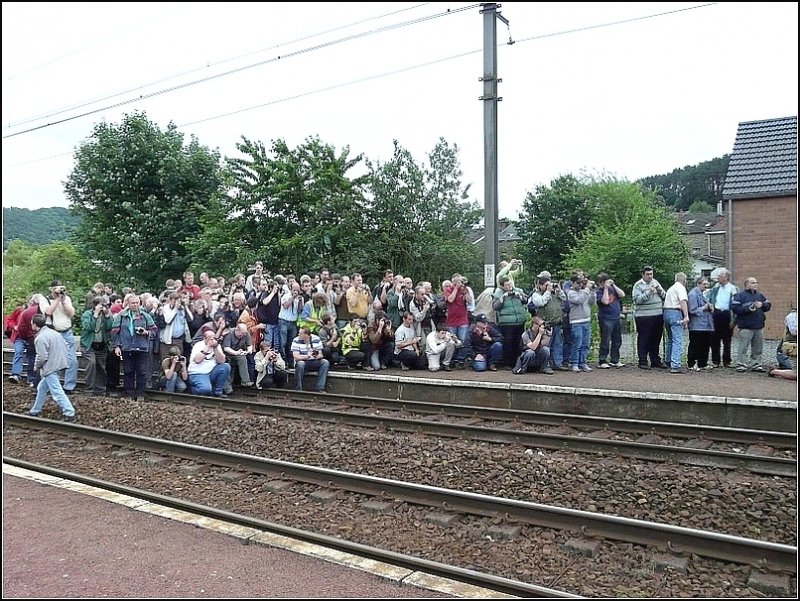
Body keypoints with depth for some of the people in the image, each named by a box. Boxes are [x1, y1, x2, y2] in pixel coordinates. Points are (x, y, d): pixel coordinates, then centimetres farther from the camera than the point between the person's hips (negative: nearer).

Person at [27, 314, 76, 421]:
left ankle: (69, 414, -11)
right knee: (42, 388, 22)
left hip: (50, 368, -10)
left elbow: (42, 357, -18)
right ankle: (35, 411, 34)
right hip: (59, 363, 10)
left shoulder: (40, 338, -16)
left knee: (56, 391, -9)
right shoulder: (54, 332, 11)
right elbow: (66, 346, 15)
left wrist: (36, 366, 0)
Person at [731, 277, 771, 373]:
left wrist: (762, 305, -4)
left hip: (759, 326, 6)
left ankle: (756, 365, 21)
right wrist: (747, 309, -20)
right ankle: (741, 365, 0)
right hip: (746, 327, -6)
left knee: (758, 348, 11)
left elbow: (768, 305, 17)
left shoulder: (760, 295, 16)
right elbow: (734, 308, -12)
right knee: (743, 347, -6)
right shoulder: (740, 295, -3)